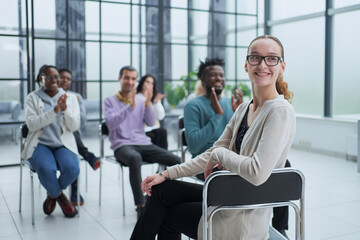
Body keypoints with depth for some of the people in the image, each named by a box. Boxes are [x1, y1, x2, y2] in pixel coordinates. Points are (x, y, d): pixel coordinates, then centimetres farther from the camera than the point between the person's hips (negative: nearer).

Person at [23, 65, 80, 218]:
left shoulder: (70, 98, 11)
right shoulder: (33, 98, 7)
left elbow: (75, 126, 2)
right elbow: (32, 124, -7)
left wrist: (65, 108, -16)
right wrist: (54, 110, -18)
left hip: (63, 145, 2)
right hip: (40, 144, -1)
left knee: (72, 168, -29)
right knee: (46, 169, -33)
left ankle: (53, 194, 7)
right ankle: (59, 196, 3)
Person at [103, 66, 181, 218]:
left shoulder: (141, 100, 17)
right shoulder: (110, 101, 7)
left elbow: (151, 122, 5)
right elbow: (111, 123, -12)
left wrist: (147, 104, -12)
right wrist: (131, 107, -22)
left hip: (144, 143, 4)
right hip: (122, 145, -4)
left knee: (176, 161, -18)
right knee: (135, 158, -41)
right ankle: (141, 206, -35)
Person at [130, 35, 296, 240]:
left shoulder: (281, 111, -20)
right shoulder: (243, 109, 6)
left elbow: (258, 173, -31)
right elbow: (212, 155, 10)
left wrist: (220, 154, -15)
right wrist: (166, 174, 6)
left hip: (245, 221, -7)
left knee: (166, 216, 8)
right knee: (161, 190, 11)